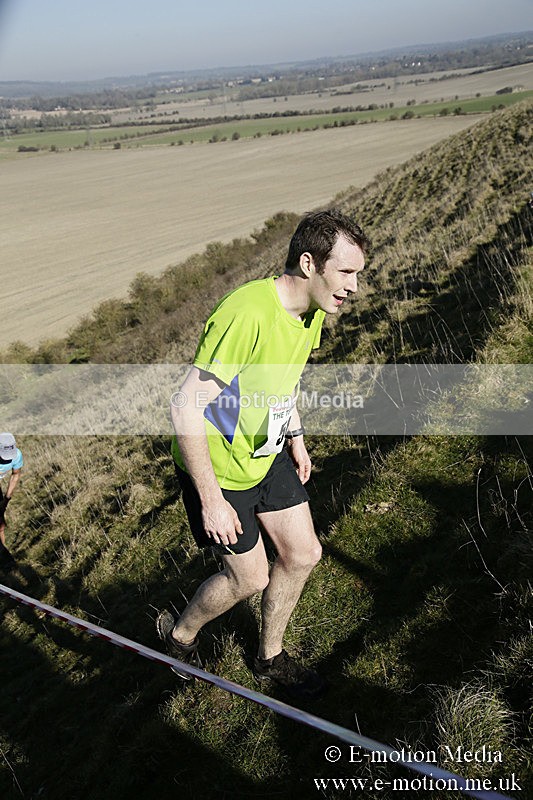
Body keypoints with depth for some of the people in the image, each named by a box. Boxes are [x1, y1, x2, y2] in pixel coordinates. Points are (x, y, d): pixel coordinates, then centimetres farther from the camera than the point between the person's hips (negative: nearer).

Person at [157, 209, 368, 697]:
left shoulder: (313, 309, -5)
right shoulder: (247, 314, -33)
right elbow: (186, 406, -31)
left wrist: (296, 438, 13)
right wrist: (211, 501, -26)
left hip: (268, 455, 8)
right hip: (218, 466, -8)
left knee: (303, 554, 12)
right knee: (251, 578, 7)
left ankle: (270, 657, 37)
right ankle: (179, 632, 38)